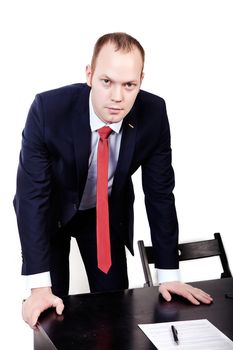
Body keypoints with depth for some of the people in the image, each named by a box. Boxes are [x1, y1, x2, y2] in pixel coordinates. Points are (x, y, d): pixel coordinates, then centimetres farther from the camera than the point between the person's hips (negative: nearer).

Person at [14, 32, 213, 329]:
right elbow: (32, 193, -29)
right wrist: (39, 287, -33)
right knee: (50, 314, -2)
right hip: (50, 212, -2)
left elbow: (159, 192, -15)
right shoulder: (48, 108, -32)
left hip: (108, 212, 2)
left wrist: (168, 274, -15)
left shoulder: (153, 113, -24)